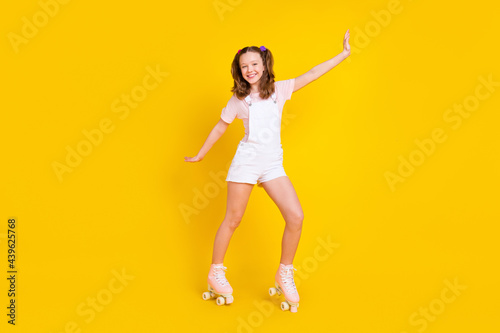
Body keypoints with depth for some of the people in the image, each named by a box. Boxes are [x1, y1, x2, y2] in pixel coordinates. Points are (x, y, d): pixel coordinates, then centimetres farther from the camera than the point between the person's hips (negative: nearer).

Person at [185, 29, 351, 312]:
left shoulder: (279, 89, 8)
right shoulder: (238, 100, 4)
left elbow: (312, 75, 7)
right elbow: (220, 128, 15)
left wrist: (344, 54, 6)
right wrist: (200, 155, 21)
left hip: (274, 164, 2)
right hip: (247, 160, -2)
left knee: (296, 217, -8)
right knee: (233, 220, 3)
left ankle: (285, 275, 9)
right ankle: (216, 273, 21)